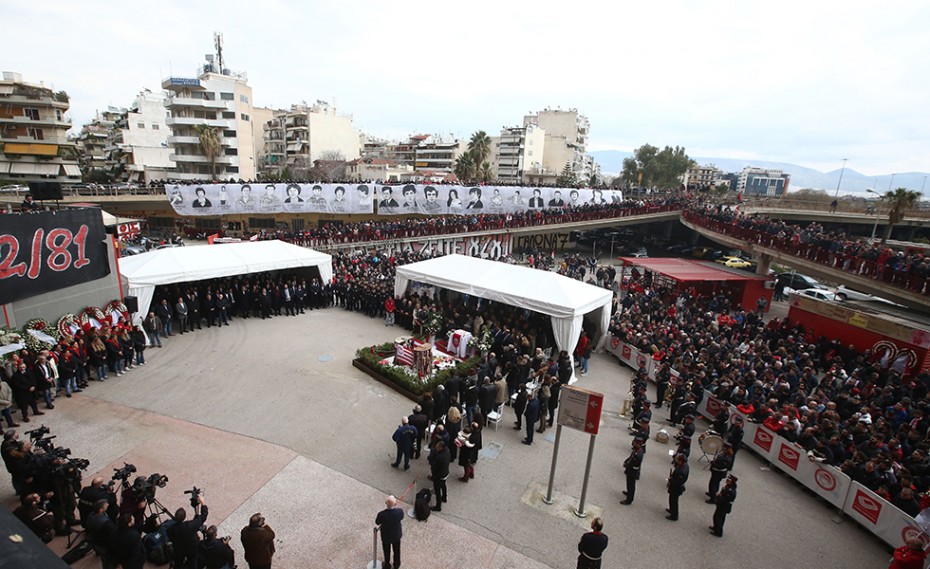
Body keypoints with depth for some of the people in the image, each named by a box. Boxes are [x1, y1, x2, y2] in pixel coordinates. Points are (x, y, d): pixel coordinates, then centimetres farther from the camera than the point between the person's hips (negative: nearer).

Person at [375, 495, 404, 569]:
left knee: (387, 552, 27)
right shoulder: (399, 511, -33)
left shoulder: (381, 514, -37)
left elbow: (377, 523, -13)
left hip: (386, 536, -1)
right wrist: (395, 507, -4)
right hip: (397, 535, 1)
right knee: (397, 551, 29)